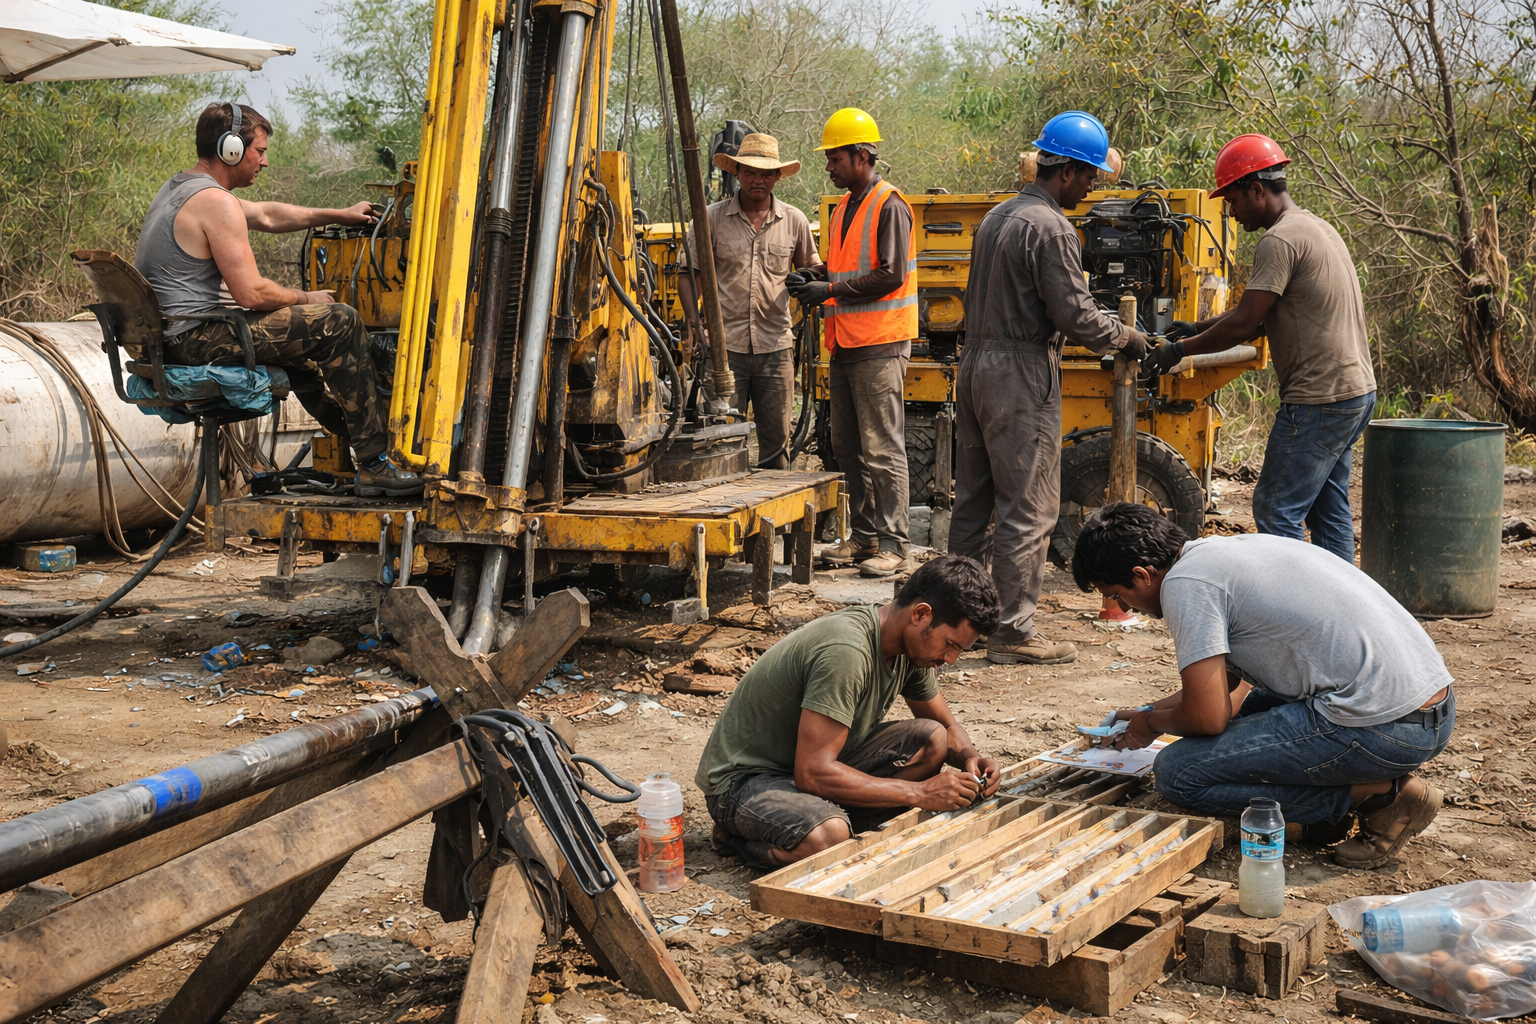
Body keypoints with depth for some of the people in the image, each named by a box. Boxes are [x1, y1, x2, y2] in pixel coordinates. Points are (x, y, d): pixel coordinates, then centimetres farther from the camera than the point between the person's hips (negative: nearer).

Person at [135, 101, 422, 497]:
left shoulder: (182, 186, 16)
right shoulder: (215, 201, -17)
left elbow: (267, 216, 27)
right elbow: (253, 293, -20)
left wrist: (340, 215, 30)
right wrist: (308, 299, -2)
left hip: (168, 339, 11)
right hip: (198, 341, -11)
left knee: (297, 338, 30)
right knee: (340, 322, -9)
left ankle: (349, 430, 41)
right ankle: (376, 467, -5)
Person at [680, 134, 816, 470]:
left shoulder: (794, 221, 8)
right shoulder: (712, 218, 3)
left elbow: (812, 269, 23)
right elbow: (689, 273, 8)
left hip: (776, 346, 2)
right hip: (725, 345, -2)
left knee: (776, 440, 6)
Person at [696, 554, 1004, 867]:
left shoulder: (912, 649, -2)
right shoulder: (847, 651, -31)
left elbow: (948, 727, 15)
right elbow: (812, 773, -33)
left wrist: (970, 758, -10)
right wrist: (921, 792, -28)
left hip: (819, 766, 9)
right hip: (742, 779, -8)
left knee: (932, 739, -8)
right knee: (825, 836, -38)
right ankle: (739, 837, -7)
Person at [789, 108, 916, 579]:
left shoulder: (889, 206, -10)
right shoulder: (844, 209, 19)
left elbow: (891, 275, -17)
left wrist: (831, 290, -16)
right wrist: (815, 277, 6)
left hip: (879, 345, -9)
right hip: (844, 344, 9)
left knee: (882, 448, -8)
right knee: (849, 448, 11)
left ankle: (893, 544, -3)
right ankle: (863, 536, 19)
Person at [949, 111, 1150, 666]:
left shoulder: (997, 216, 14)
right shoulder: (1051, 228, -14)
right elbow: (1075, 314, -17)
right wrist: (1127, 337, 1)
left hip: (977, 365, 9)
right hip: (1021, 376, -9)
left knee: (974, 497, 15)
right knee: (1028, 509, -3)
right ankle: (1015, 631, 0)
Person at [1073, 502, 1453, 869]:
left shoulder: (1184, 582, -10)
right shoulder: (1233, 547, 18)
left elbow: (1208, 717, -11)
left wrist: (1152, 724, 9)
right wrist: (1150, 711, 35)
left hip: (1384, 727, -10)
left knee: (1177, 773, -5)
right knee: (1239, 709, 29)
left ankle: (1377, 794, -3)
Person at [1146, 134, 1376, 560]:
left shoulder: (1280, 241, -16)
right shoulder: (1315, 226, 17)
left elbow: (1244, 324, -18)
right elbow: (1260, 316, 21)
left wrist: (1180, 350, -6)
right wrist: (1197, 328, 16)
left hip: (1319, 402, -10)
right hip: (1355, 391, 10)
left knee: (1276, 511, -5)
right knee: (1329, 511, 14)